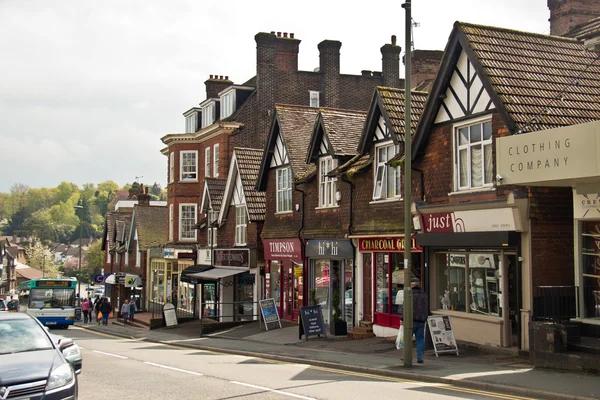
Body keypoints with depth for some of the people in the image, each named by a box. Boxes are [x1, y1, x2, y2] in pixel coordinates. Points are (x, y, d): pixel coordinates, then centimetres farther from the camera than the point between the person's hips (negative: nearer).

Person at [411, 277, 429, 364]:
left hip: (412, 320, -5)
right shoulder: (424, 295, 10)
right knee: (420, 339, 7)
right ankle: (420, 358, 5)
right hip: (421, 321, 5)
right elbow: (427, 309, 15)